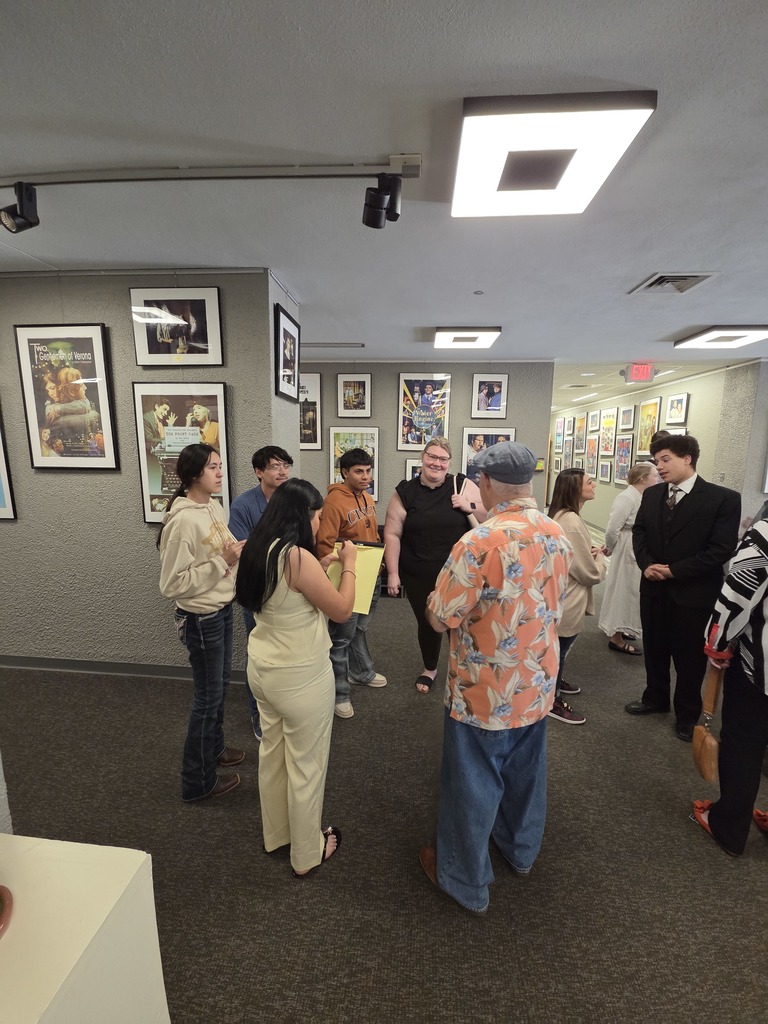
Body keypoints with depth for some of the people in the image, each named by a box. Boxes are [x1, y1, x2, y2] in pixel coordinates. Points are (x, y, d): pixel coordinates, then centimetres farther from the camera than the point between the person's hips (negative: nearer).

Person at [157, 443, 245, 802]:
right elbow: (172, 584, -24)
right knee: (208, 696, 9)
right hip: (201, 618, -8)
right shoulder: (183, 520, -25)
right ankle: (198, 781, 31)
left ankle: (214, 747, 48)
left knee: (220, 684, 24)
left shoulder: (214, 507, 1)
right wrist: (222, 561, -26)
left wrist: (239, 551, -7)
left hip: (222, 609, 8)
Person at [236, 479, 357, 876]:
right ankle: (307, 853, 37)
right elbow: (342, 609, -17)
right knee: (306, 764, 14)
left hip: (262, 668, 8)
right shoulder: (297, 557, -28)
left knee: (272, 751, 25)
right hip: (301, 677, -8)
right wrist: (348, 564, -6)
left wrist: (324, 564, 11)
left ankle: (275, 833, 48)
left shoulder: (259, 549, -2)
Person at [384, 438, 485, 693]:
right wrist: (393, 573, -7)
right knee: (427, 622, 15)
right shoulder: (405, 492, -2)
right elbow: (392, 535, -3)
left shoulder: (463, 485, -2)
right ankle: (429, 668, 43)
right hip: (418, 576, 1)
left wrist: (470, 506, -16)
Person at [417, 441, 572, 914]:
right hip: (538, 685, 7)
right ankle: (521, 849, 53)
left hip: (485, 693, -6)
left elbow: (440, 619, -22)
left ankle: (466, 880, 38)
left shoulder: (480, 543, -29)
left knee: (473, 785, 15)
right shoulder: (558, 535, -6)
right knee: (526, 771, 28)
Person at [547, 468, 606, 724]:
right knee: (558, 647, 7)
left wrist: (591, 552, 0)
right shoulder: (572, 522, -28)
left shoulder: (558, 515, 3)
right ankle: (553, 701, 25)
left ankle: (554, 681, 47)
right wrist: (600, 557, -1)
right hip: (566, 600, -10)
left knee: (557, 646, 26)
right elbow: (590, 573, -22)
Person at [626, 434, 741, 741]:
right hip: (654, 588, 5)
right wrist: (647, 564, -11)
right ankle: (655, 699, 40)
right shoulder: (651, 494, 4)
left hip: (693, 593, -4)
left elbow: (722, 549, -15)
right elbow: (639, 532, 7)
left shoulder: (723, 498, -12)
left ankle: (687, 715, 33)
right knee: (654, 650, 19)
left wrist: (674, 570, -17)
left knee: (689, 657, 12)